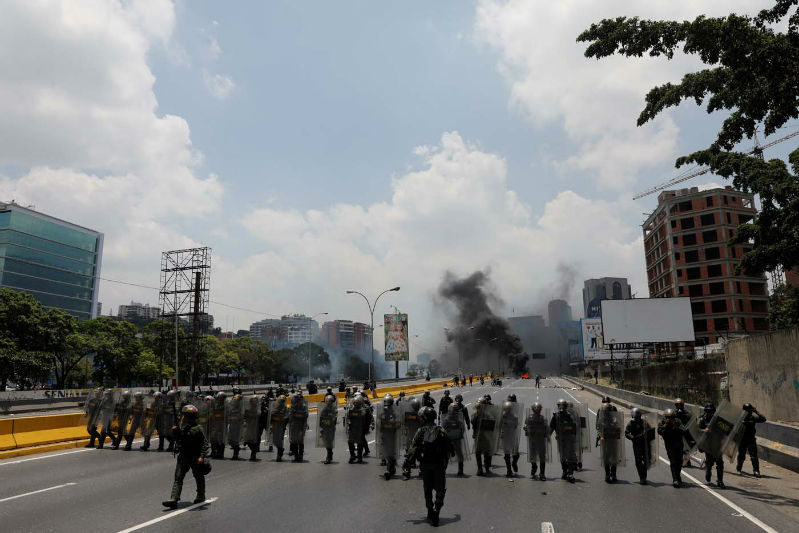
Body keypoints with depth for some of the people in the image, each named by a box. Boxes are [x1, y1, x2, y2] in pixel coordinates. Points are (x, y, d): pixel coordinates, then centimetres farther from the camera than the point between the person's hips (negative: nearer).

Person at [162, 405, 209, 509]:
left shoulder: (198, 429, -15)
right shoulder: (183, 428, 7)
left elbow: (205, 443, -17)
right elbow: (178, 440, 18)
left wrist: (202, 456, -25)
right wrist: (175, 432, 1)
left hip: (195, 458, -6)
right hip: (183, 457, 6)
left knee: (199, 477, 12)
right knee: (178, 478, -3)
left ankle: (201, 496, 31)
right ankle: (174, 499, -5)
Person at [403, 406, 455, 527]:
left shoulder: (421, 431, -7)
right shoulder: (441, 431, -6)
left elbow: (413, 449, -10)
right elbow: (449, 446, 2)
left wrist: (406, 464, -7)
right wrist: (452, 453, 25)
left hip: (425, 465, 1)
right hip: (439, 465, -1)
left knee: (427, 490, 18)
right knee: (440, 490, 7)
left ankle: (430, 513, 28)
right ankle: (436, 513, -7)